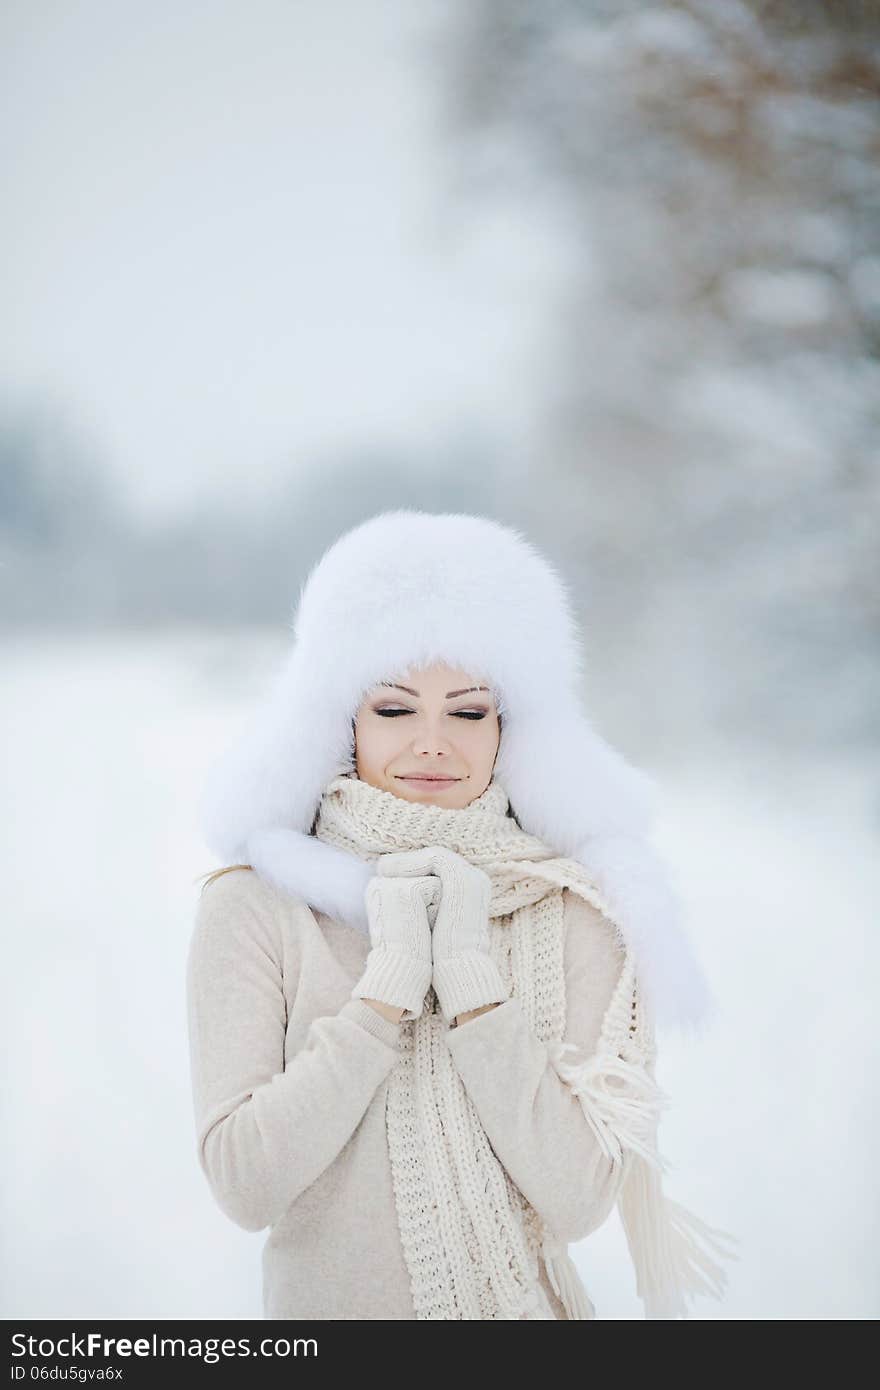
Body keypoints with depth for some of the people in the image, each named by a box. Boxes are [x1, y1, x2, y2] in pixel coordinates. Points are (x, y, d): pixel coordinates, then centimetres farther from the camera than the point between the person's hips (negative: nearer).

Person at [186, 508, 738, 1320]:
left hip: (527, 1302, 0)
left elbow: (579, 1203, -14)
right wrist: (387, 988, -21)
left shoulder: (575, 914, -9)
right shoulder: (255, 906, -12)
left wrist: (473, 984, -20)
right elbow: (244, 1187, -16)